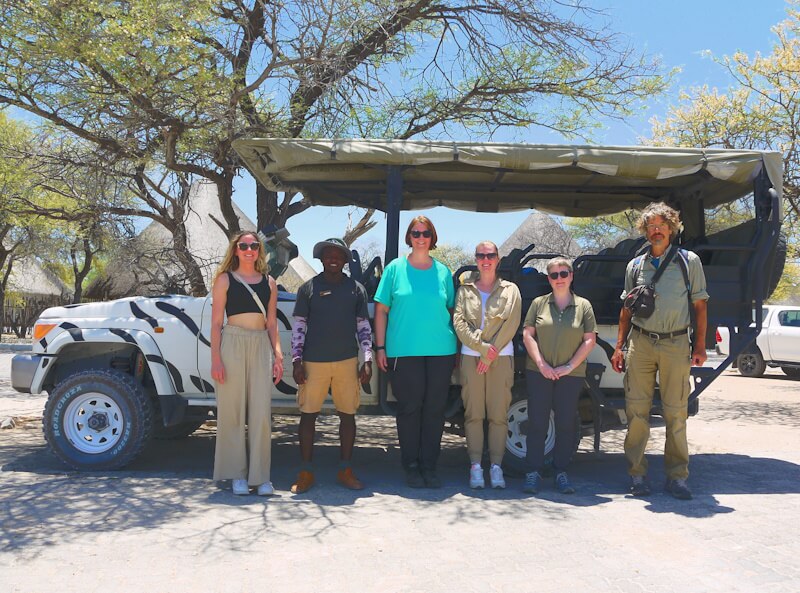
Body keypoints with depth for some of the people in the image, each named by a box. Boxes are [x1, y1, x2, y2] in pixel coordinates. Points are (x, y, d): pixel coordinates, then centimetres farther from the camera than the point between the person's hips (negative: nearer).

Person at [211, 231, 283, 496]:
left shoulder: (269, 283, 14)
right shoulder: (225, 279, 6)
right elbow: (216, 322, 0)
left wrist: (278, 356, 6)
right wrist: (216, 358, -8)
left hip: (261, 345, 2)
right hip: (233, 343, -2)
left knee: (261, 412, -1)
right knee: (233, 410, 1)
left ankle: (261, 476, 7)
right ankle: (237, 474, 12)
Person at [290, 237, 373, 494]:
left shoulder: (356, 288, 8)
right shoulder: (309, 287, 5)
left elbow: (364, 326, 10)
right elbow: (299, 326, 4)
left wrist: (368, 360, 3)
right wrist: (296, 360, -3)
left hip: (347, 360, 1)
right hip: (313, 361, -1)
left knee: (348, 414, 6)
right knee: (308, 414, 2)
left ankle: (345, 470, 19)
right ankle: (306, 472, 13)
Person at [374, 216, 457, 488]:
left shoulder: (443, 271, 9)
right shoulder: (395, 268, 4)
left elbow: (452, 310, 13)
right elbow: (381, 310, 3)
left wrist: (457, 348, 8)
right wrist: (380, 348, -3)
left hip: (441, 351, 2)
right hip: (404, 351, -2)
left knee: (435, 409, 5)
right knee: (409, 408, 3)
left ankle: (429, 466, 17)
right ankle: (411, 466, 16)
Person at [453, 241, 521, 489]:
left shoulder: (510, 290, 10)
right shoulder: (465, 289, 12)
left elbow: (510, 325, 0)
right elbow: (459, 322, 1)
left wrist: (490, 353, -8)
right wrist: (482, 347, -10)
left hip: (501, 356, 0)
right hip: (471, 355, 1)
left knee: (498, 414, -1)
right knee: (473, 413, 0)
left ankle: (496, 465, 6)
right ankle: (475, 466, 6)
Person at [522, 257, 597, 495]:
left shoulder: (583, 305, 6)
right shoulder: (539, 303, 7)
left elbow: (590, 340, 2)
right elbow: (528, 335, 2)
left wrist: (570, 366, -8)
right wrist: (541, 364, -9)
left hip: (571, 374, 0)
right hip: (539, 372, 0)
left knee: (566, 423, 4)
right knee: (537, 422, 1)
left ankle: (561, 472, 15)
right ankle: (533, 471, 9)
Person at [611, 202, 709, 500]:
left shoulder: (689, 261, 6)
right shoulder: (635, 265, 12)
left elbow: (699, 306, 7)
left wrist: (700, 346, 0)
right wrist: (619, 347, 9)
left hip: (676, 345, -1)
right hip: (640, 344, 2)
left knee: (676, 413, 1)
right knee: (637, 410, 0)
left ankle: (677, 476, 12)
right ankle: (637, 474, 10)